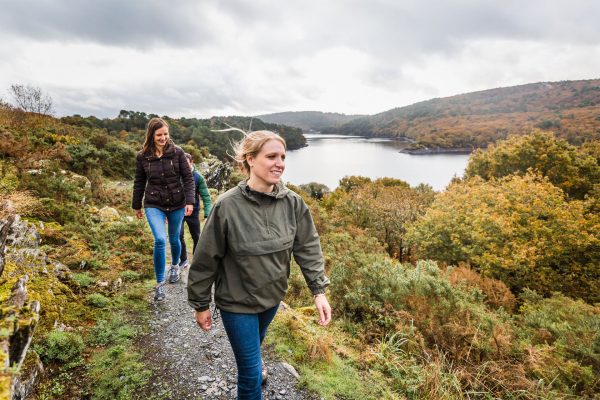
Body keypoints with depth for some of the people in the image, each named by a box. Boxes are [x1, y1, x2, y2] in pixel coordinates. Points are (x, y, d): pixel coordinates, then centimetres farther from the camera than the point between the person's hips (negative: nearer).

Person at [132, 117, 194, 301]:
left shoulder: (177, 152, -7)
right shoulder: (142, 157, -2)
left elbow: (188, 178, -5)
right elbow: (139, 183, 8)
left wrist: (189, 201, -13)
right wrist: (136, 206, 14)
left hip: (177, 204, 1)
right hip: (154, 205, 0)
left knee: (174, 239, 15)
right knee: (160, 240, -16)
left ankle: (175, 266, 47)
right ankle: (160, 283, -1)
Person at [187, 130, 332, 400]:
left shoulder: (293, 203, -14)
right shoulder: (227, 206, -25)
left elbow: (308, 248, -7)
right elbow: (206, 258, -15)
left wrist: (319, 290, -14)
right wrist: (200, 304, -7)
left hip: (272, 296, 4)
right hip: (237, 301, -4)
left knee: (254, 345, 33)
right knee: (251, 373, 5)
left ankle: (254, 364, 66)